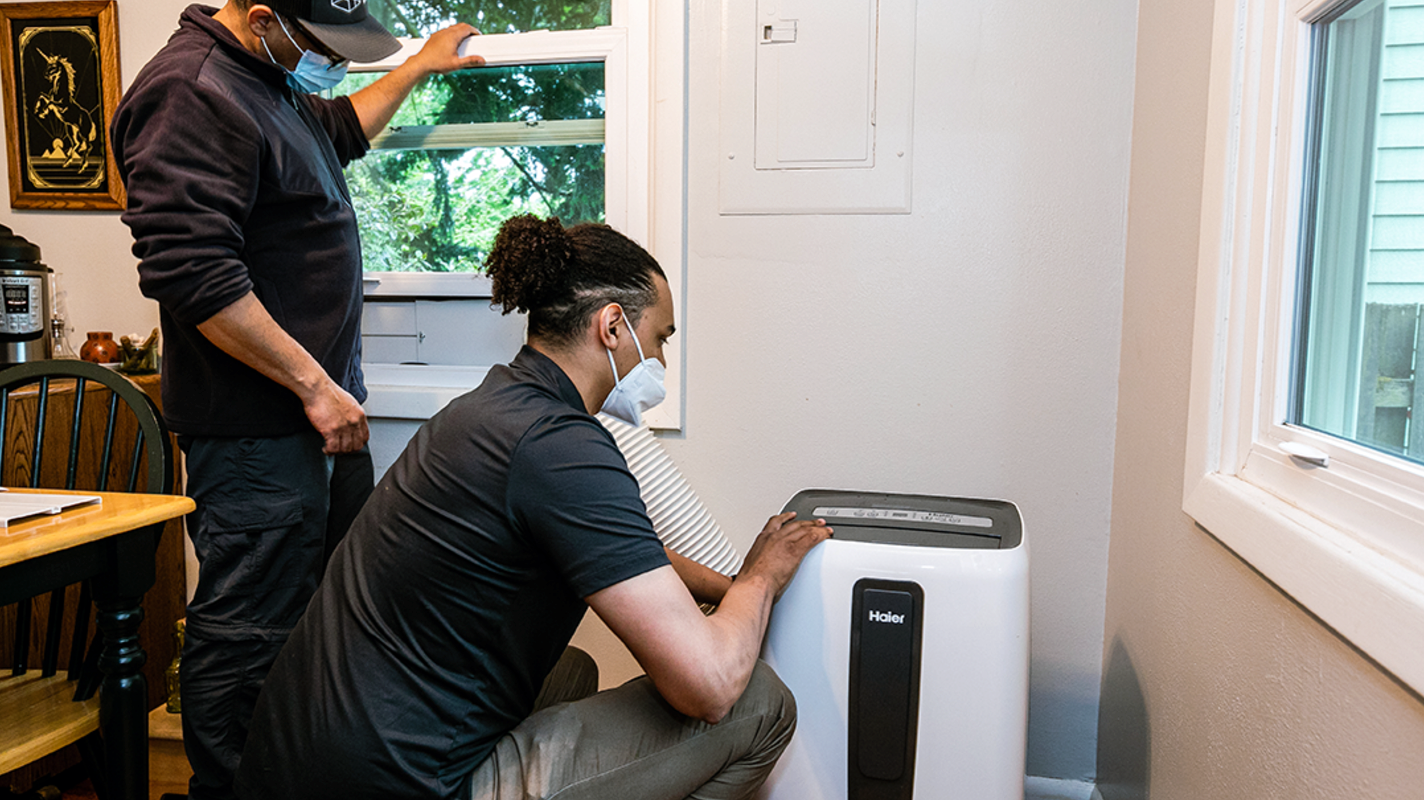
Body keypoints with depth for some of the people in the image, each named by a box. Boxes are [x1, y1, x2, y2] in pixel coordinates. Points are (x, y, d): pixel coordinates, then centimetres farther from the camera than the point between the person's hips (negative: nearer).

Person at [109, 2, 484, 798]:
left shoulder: (275, 85, 18)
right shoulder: (189, 92, -15)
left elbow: (342, 131, 41)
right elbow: (193, 274, -24)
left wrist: (418, 67, 43)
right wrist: (314, 385, -21)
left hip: (321, 406, 10)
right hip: (256, 426, -10)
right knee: (250, 630, -2)